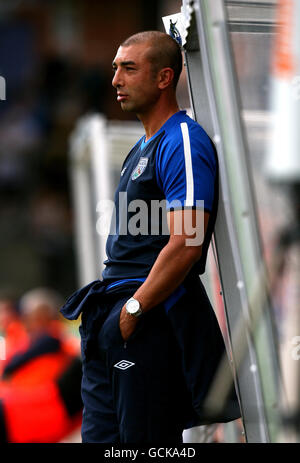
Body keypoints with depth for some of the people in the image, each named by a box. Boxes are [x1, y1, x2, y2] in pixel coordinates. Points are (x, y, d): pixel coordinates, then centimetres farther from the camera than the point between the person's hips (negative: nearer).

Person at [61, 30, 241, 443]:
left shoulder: (183, 143, -12)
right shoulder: (143, 148, 20)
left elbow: (185, 244, -22)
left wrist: (133, 309, -19)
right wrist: (107, 309, 16)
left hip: (151, 316, -10)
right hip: (112, 315, 10)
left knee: (145, 439, -7)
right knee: (100, 436, 9)